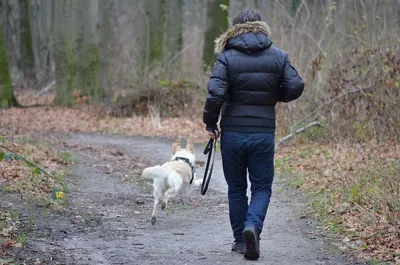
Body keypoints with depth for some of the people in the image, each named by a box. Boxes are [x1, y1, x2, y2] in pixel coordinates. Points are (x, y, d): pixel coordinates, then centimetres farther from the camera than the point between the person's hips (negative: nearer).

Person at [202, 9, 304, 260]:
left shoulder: (227, 57, -5)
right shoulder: (278, 56, 1)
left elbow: (215, 93, -15)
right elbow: (296, 87, -3)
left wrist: (210, 123, -1)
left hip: (232, 133, 0)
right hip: (264, 134, 0)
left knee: (236, 189, 14)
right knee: (262, 187, 9)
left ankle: (240, 240, 18)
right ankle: (253, 226, -17)